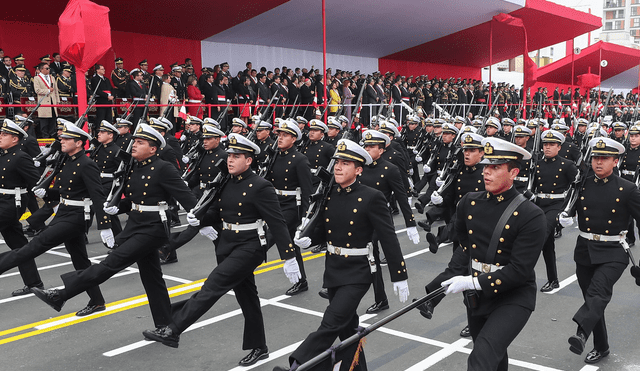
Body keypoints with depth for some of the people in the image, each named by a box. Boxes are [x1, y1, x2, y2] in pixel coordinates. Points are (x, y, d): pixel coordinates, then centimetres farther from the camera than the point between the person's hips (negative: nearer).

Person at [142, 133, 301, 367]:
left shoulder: (260, 187, -14)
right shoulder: (225, 183, 7)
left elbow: (277, 223, -15)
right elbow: (217, 213, 17)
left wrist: (289, 258, -17)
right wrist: (199, 219, -5)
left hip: (248, 248, -7)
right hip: (226, 247, 7)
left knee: (212, 286, -14)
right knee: (246, 297, 15)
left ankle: (172, 332, -8)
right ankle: (259, 348, 27)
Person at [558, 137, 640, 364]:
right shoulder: (582, 185, 4)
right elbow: (569, 207, 13)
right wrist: (564, 218, -10)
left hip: (613, 253, -4)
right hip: (585, 251, 4)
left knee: (599, 292, -27)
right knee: (591, 297, 12)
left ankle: (581, 334, -42)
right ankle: (601, 347, 27)